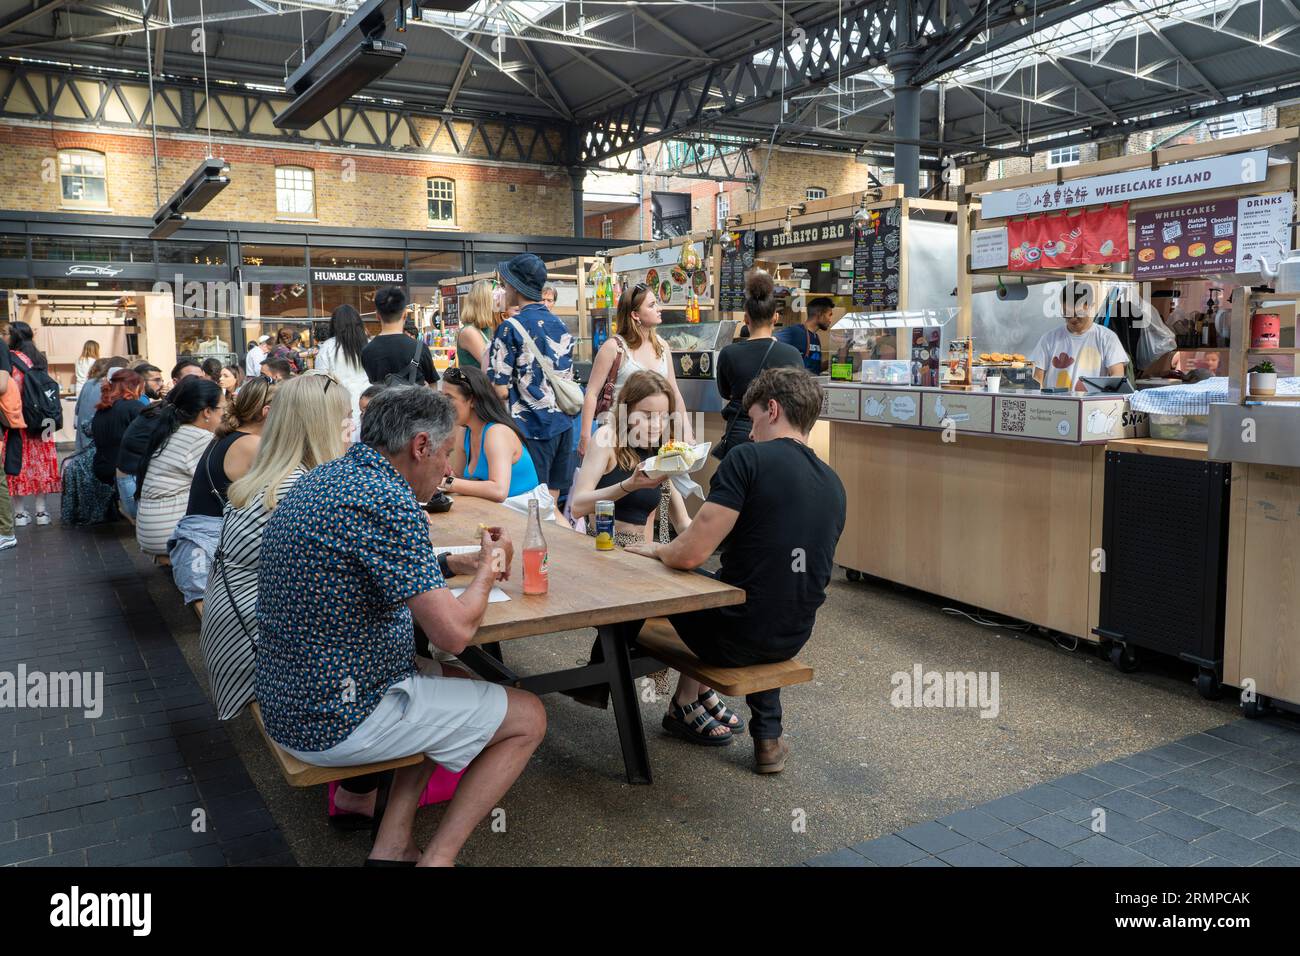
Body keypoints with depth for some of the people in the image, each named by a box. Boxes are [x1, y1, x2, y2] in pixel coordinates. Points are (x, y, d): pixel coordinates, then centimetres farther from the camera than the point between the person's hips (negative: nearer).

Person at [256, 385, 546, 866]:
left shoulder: (321, 479, 7)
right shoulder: (387, 501, -23)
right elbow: (454, 633, -22)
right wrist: (486, 572, -2)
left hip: (286, 703, 9)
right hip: (338, 722, -9)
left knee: (447, 679, 28)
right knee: (529, 718, 3)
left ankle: (391, 846, 21)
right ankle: (437, 859, 5)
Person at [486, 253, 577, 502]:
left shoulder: (510, 328, -11)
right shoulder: (561, 326, 10)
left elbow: (501, 390, -13)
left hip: (530, 428, -6)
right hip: (562, 424, 6)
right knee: (552, 497, 13)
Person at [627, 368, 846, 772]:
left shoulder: (750, 458, -16)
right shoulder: (833, 483, 6)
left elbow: (690, 554, -21)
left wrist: (656, 549, 2)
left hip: (737, 639, -6)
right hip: (793, 639, 6)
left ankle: (687, 705, 36)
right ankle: (767, 735, 30)